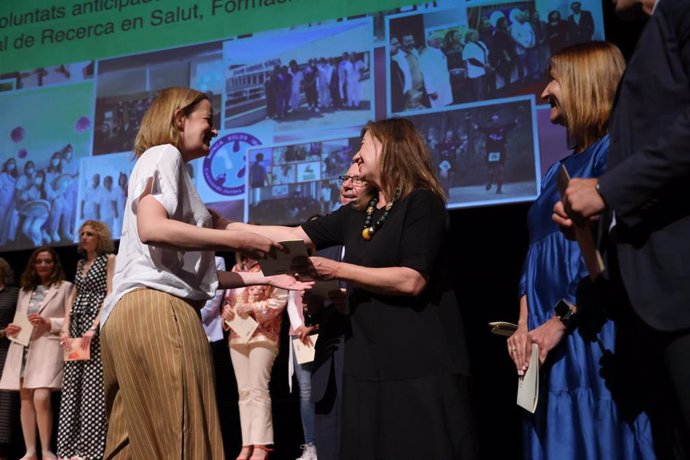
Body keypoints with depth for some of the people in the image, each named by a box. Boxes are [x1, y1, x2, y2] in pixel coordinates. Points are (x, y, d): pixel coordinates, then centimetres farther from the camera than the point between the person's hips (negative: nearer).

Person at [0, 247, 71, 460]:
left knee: (41, 399, -17)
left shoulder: (65, 287, 6)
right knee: (25, 399, 2)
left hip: (47, 347, -5)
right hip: (22, 348, 5)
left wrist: (48, 323, -12)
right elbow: (18, 320, 21)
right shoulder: (25, 290, 23)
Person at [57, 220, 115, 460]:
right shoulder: (80, 263, 20)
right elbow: (73, 297, 15)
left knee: (93, 386, -9)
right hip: (77, 326, 7)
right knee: (71, 386, 2)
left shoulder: (109, 259, 1)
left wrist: (94, 327, -17)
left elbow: (110, 295, -8)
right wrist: (65, 327, 1)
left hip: (98, 325, -7)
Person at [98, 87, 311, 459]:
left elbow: (194, 270, 23)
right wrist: (239, 241, -16)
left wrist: (266, 278, 21)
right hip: (156, 309, -10)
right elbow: (152, 228, -20)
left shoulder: (173, 167, 29)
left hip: (136, 313, 10)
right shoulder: (162, 155, 1)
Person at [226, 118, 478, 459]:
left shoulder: (421, 202, -8)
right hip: (369, 360, 7)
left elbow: (411, 280, -18)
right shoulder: (357, 213, 14)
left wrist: (336, 270, -16)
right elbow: (296, 235, 15)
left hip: (422, 361, -7)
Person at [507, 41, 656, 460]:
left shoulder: (613, 150, -6)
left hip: (594, 337, -8)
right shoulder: (560, 170, 19)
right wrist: (524, 325, 4)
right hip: (548, 343, 8)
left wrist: (561, 321, -15)